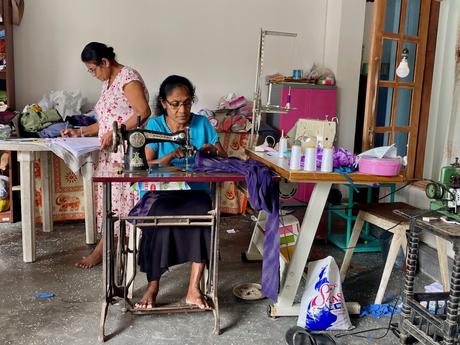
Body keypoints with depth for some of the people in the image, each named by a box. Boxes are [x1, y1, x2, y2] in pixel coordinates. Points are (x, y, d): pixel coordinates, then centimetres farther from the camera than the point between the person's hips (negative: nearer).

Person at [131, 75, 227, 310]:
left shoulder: (202, 123, 7)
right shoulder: (155, 125, 3)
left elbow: (224, 158, 10)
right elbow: (146, 165, -5)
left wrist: (213, 150, -12)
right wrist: (171, 156, -22)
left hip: (195, 191, 1)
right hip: (163, 192, -1)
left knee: (203, 213, -34)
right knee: (160, 216, -36)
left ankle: (194, 289, -26)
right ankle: (153, 286, -18)